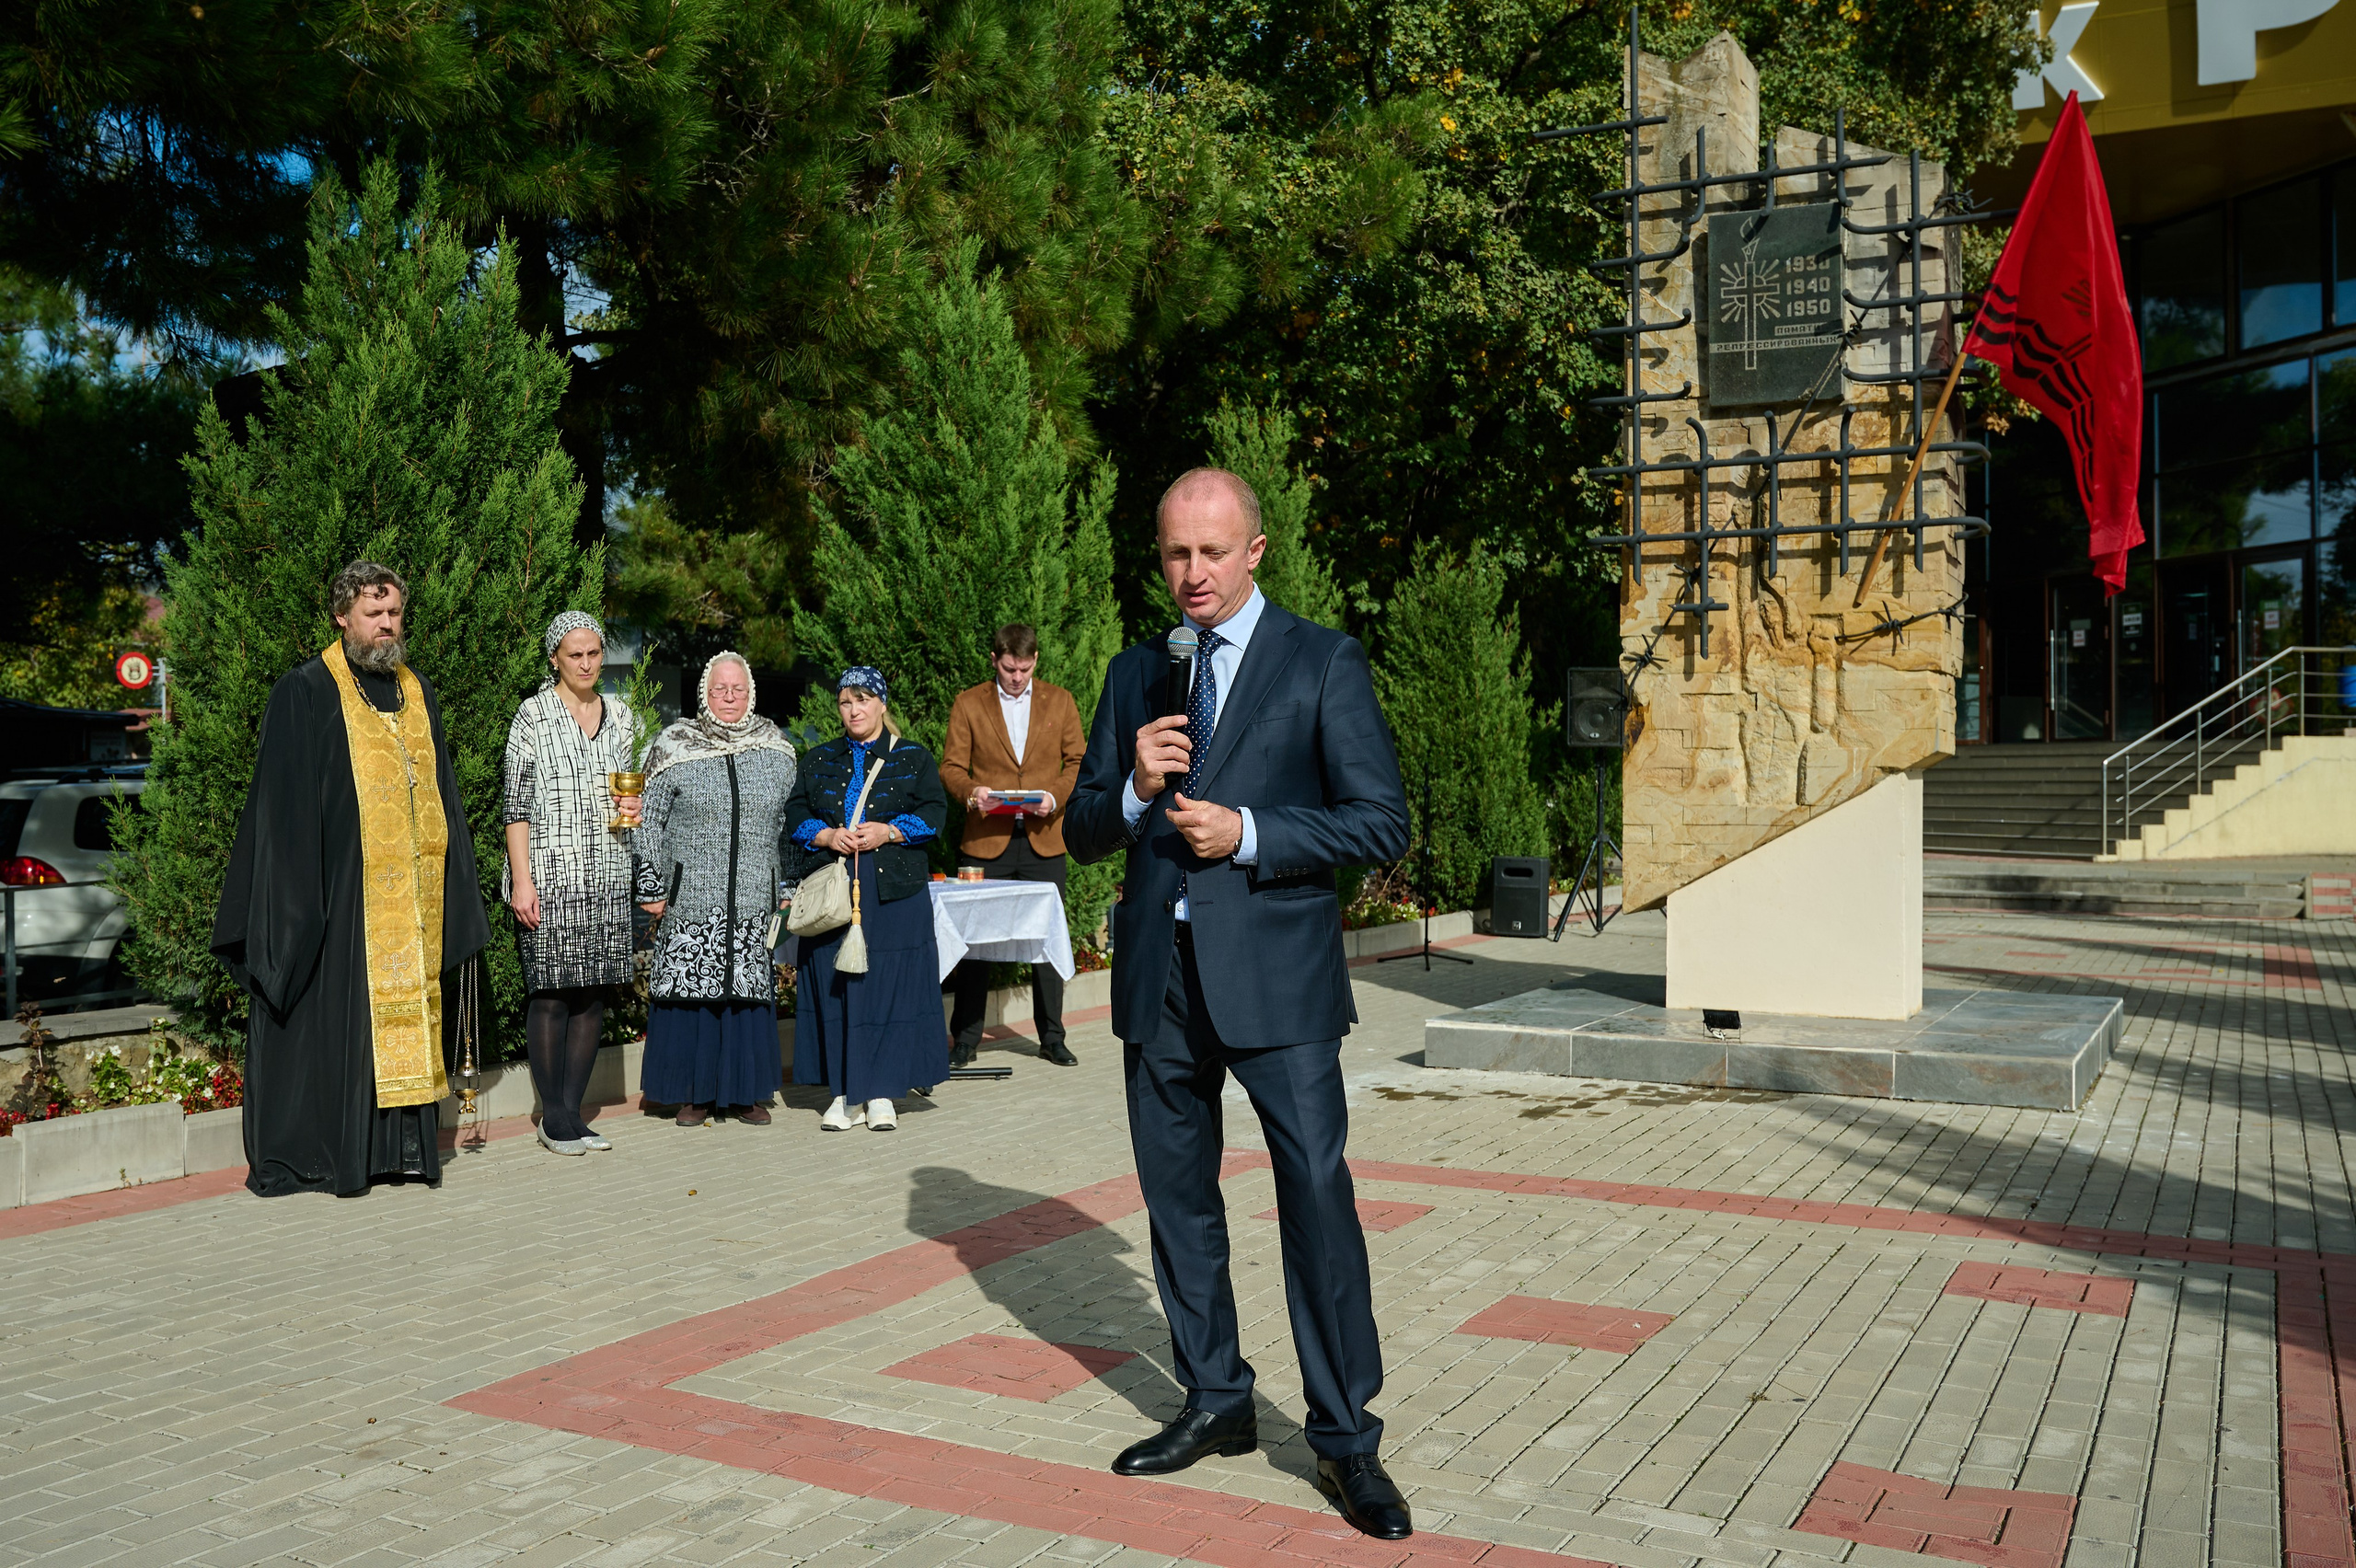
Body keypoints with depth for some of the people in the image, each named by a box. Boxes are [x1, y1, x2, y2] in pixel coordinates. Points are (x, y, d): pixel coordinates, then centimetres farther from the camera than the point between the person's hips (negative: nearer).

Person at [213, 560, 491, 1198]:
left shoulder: (418, 695, 16)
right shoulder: (305, 692, -1)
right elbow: (283, 804, -6)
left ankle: (403, 1147, 12)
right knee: (334, 1018, -4)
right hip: (338, 892, -5)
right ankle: (313, 1152, 4)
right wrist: (294, 899, -13)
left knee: (406, 1013, 6)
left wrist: (452, 891, 13)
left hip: (409, 898, 5)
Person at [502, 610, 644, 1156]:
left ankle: (572, 1112, 13)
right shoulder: (533, 715, -1)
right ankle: (554, 1119, 5)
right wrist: (521, 880, -12)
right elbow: (516, 803, -5)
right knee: (550, 994, -4)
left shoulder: (621, 717, 13)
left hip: (606, 876, 5)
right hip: (550, 874, -5)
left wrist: (631, 808, 1)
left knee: (593, 993, 5)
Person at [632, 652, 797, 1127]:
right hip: (690, 899, -2)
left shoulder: (776, 750, 9)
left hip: (755, 902, 2)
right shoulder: (674, 746, 2)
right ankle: (693, 1093, 11)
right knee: (690, 989, -1)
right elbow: (649, 822, 3)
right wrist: (650, 888, -1)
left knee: (750, 989, 3)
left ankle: (747, 1091, 14)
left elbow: (791, 825, 15)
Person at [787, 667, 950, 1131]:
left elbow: (934, 812, 0)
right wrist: (826, 835, -8)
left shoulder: (913, 758, 8)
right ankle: (847, 1094, 8)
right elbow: (795, 813, 11)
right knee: (836, 987, 1)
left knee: (888, 985, -4)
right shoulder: (821, 760, 15)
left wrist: (889, 832, -13)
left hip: (894, 892, -2)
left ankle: (881, 1093, 3)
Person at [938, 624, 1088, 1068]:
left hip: (1043, 840, 1)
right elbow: (951, 767, 3)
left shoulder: (1060, 701, 8)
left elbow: (1078, 761, 8)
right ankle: (965, 1040, 13)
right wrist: (970, 792, -18)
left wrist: (1056, 796, -11)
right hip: (986, 840, -1)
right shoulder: (968, 704, 4)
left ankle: (1052, 1037, 18)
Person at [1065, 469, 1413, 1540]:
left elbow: (1381, 822, -5)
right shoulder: (1135, 673, 12)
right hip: (1159, 975, 5)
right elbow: (1080, 832, 13)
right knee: (1178, 1197, 12)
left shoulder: (1323, 665, 0)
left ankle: (1346, 1440, 5)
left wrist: (1246, 834, -16)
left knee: (1317, 1191, -8)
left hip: (1274, 971, -4)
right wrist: (1132, 790, -9)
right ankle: (1215, 1402, 29)